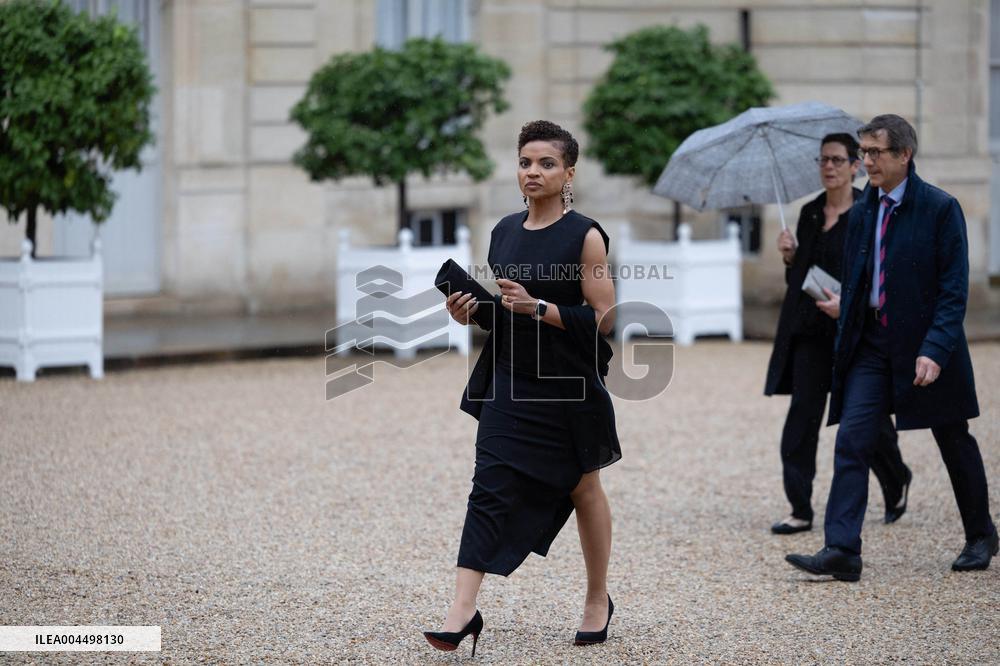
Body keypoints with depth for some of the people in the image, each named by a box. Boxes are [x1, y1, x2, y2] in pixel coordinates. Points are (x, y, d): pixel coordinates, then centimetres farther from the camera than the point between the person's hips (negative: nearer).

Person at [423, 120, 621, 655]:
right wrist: (469, 312, -3)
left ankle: (598, 600, 30)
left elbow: (604, 319, -15)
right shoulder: (504, 231, 7)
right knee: (490, 489, -7)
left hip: (569, 389, -4)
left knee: (584, 491, 12)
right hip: (509, 384, 4)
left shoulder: (585, 237, -10)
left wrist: (538, 307, -24)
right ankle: (463, 610, -12)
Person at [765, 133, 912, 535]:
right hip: (810, 332, 4)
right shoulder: (810, 213, 12)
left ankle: (897, 483, 34)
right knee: (802, 416, -4)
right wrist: (790, 256, -1)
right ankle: (801, 510, -3)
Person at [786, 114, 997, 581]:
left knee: (955, 444, 11)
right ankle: (841, 551, -12)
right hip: (872, 345, 5)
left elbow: (954, 290, -14)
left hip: (925, 347, -4)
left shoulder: (940, 209, -11)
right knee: (851, 442, -9)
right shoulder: (861, 213, 7)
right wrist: (846, 343, 8)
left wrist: (934, 350, -22)